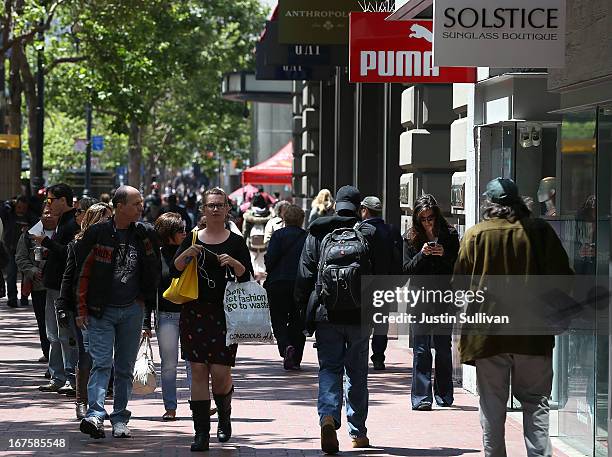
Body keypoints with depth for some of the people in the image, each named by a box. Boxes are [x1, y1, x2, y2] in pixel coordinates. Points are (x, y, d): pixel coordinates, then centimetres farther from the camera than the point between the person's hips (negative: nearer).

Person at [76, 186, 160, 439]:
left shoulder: (144, 234, 6)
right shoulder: (98, 233, -4)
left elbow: (154, 273, 7)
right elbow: (83, 271, -1)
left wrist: (148, 244, -6)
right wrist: (82, 309, -2)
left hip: (133, 309, 3)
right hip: (101, 311, -3)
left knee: (125, 368, 8)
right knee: (102, 363, -14)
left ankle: (120, 419, 14)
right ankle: (95, 415, -23)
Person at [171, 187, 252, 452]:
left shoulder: (236, 242, 5)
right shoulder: (192, 239, 10)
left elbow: (247, 277, -1)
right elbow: (174, 271, 3)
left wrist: (234, 263, -18)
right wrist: (186, 255, -14)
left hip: (225, 313, -2)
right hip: (195, 311, 2)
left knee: (220, 372, -6)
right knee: (198, 370, -3)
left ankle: (224, 417, 24)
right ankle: (201, 432, 0)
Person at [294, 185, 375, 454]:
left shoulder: (317, 233, 1)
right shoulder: (369, 234, -1)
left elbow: (304, 276, 2)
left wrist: (304, 311, 11)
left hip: (326, 314, 0)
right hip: (360, 315, 0)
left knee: (329, 370, 4)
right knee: (357, 373, 11)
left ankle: (328, 417, -22)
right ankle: (358, 433, 18)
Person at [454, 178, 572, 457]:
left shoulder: (475, 235, -2)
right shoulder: (539, 230, -1)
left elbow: (460, 284, 2)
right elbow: (561, 276, 2)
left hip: (487, 333, 0)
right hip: (532, 333, 0)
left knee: (492, 405, 8)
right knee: (536, 402, 6)